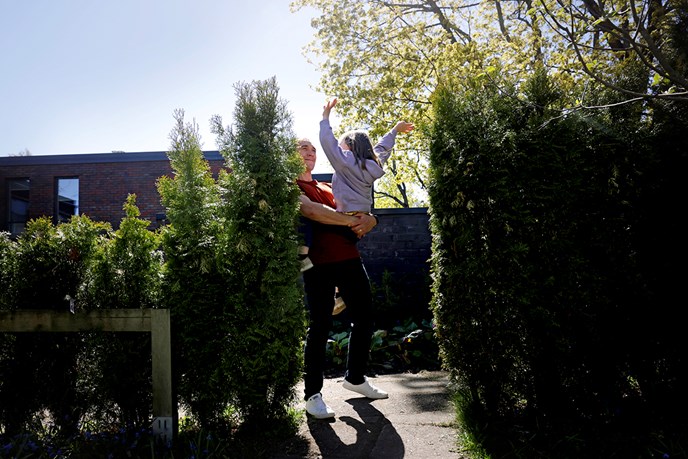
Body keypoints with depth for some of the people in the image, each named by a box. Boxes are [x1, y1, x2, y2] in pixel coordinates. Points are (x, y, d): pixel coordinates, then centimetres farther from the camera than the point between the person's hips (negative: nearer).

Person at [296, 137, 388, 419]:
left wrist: (368, 220, -5)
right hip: (319, 264, -7)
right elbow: (311, 211, -19)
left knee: (364, 319, 10)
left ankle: (355, 378, 29)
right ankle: (312, 394, 9)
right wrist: (351, 221, -17)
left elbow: (365, 214, 19)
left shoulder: (329, 189, 23)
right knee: (320, 327, -4)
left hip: (349, 259, 7)